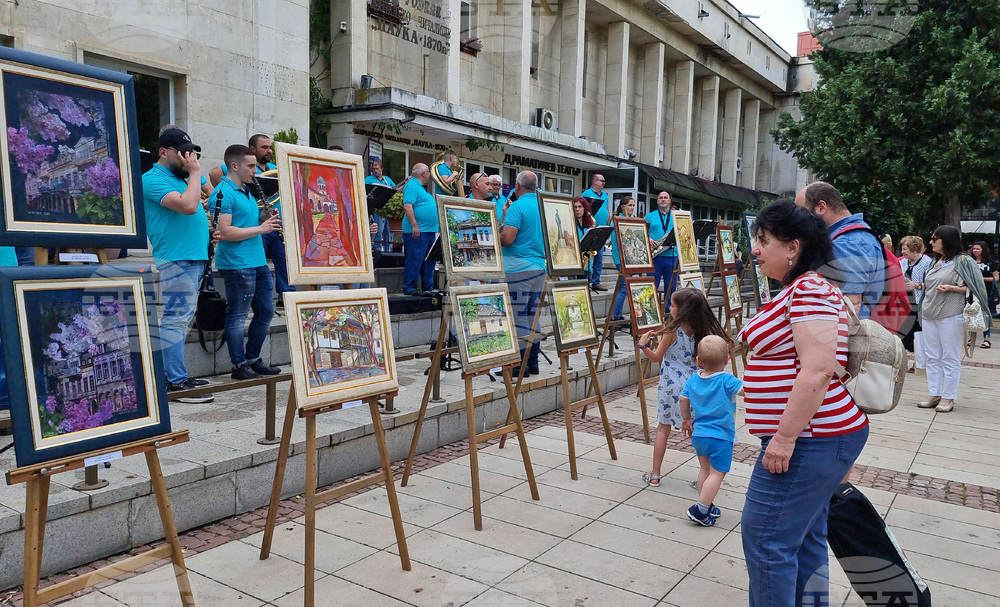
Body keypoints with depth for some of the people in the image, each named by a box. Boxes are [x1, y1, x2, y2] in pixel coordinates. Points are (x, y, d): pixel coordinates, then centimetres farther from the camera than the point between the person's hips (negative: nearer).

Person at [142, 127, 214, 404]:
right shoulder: (154, 179, -9)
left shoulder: (181, 177, 19)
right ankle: (176, 383, -8)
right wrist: (194, 172, -13)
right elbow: (188, 205, -22)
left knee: (183, 318, 12)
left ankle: (177, 375, 19)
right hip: (176, 259, -10)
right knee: (176, 318, -10)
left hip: (194, 256, 10)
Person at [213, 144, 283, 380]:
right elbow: (225, 232, -21)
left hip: (258, 262, 10)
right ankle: (239, 365, 10)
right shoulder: (224, 193, -13)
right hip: (237, 264, -10)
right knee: (238, 316, 0)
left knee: (266, 312, 14)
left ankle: (253, 359, 26)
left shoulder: (247, 191, 17)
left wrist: (266, 219, 5)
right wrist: (260, 229, -16)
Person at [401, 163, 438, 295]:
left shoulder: (420, 187, 21)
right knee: (414, 260, -8)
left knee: (429, 261, 13)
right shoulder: (412, 186, -11)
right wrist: (415, 226, -26)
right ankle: (409, 288, -3)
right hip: (417, 231, -10)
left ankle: (428, 288, 20)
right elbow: (407, 206, -21)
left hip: (429, 231, 10)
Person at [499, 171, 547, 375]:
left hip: (518, 269, -8)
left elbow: (506, 238, -21)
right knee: (532, 315, 14)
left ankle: (521, 364, 0)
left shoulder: (517, 206, -12)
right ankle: (533, 362, 20)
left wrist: (504, 215, -4)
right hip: (539, 267, 8)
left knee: (519, 316, -3)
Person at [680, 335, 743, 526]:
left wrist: (686, 420, 25)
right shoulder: (726, 381, -16)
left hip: (698, 434, 7)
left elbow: (683, 399, 12)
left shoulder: (693, 380, 2)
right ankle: (700, 510, -1)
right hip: (720, 437, -6)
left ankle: (706, 506, 28)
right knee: (717, 473, 1)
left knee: (705, 469, 20)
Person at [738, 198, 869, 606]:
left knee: (764, 536, -4)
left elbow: (818, 370, -26)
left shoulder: (810, 290, -18)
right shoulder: (797, 290, 14)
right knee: (804, 539, 19)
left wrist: (784, 437, -24)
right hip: (814, 438, 11)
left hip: (810, 440, -11)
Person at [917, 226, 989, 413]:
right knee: (932, 357, 8)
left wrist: (952, 288, -19)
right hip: (929, 315, 7)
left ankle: (948, 397, 4)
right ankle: (934, 394, 14)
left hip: (951, 316, -7)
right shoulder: (935, 262, 17)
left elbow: (974, 288, -8)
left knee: (950, 358, -1)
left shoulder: (963, 261, -4)